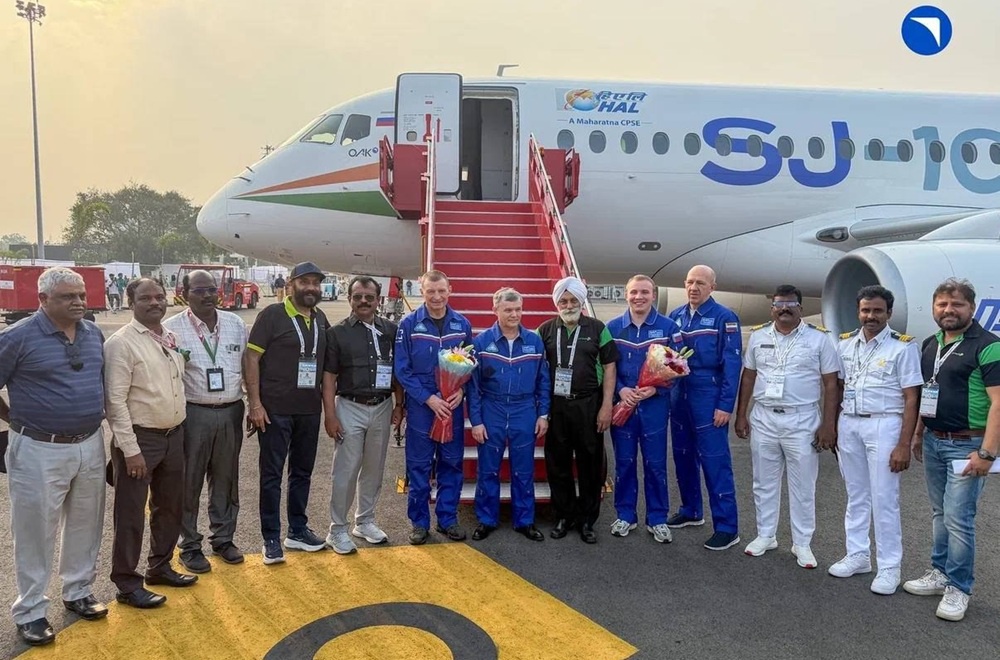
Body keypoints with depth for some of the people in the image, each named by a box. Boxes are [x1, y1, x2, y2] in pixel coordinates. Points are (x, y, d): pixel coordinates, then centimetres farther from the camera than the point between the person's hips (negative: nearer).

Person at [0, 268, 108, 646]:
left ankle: (78, 592, 34)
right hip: (39, 451, -5)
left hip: (90, 446, 5)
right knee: (35, 532, 6)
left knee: (85, 526, 16)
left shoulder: (94, 335, 5)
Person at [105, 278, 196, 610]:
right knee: (131, 514, 4)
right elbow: (115, 401, -17)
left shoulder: (171, 337, 8)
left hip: (173, 435, 8)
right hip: (140, 438, -7)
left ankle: (160, 566, 36)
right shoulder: (121, 343, -14)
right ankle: (127, 583, 18)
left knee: (170, 506, 19)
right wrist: (130, 449, -19)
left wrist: (179, 431, 13)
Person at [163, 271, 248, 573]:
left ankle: (223, 539, 28)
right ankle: (190, 546, 20)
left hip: (231, 412, 4)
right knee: (189, 482, 6)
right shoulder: (172, 328, -6)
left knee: (226, 479, 14)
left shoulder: (236, 324, 6)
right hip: (193, 414, -3)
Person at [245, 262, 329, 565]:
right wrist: (255, 403, -15)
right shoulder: (272, 315, -8)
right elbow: (251, 358, -10)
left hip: (310, 410, 6)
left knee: (302, 472, 15)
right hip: (275, 410, -5)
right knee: (272, 475, 4)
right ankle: (271, 539, 15)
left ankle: (298, 531, 29)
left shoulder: (321, 319, 8)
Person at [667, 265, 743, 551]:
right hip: (679, 394, 6)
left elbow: (732, 363, -10)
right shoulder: (675, 316, 9)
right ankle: (690, 511, 30)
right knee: (683, 455, 14)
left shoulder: (724, 318, -6)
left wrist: (725, 405, -14)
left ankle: (727, 527, 2)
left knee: (714, 460, -5)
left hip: (708, 395, -6)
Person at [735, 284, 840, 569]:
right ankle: (765, 536, 27)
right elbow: (748, 377, 10)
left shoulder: (819, 338, -4)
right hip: (763, 419, 3)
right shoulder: (758, 336, 5)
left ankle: (802, 544, 19)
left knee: (803, 486, 6)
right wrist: (741, 415, 7)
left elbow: (830, 384, -4)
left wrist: (828, 425, -9)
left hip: (802, 421, -3)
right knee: (764, 482, 13)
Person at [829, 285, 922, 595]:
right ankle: (858, 555, 26)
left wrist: (904, 445, -12)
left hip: (883, 425, -5)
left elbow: (911, 399, -8)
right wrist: (832, 428, 7)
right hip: (848, 424, 5)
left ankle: (889, 567, 12)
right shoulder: (846, 344, 7)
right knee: (856, 496, 14)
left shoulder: (903, 347, -7)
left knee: (884, 500, 0)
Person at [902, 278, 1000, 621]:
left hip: (967, 445, -7)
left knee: (958, 518, -4)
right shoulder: (930, 344, 10)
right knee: (940, 513, 16)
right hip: (933, 441, 7)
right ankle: (940, 573, 28)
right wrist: (918, 433, 17)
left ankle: (958, 588, 9)